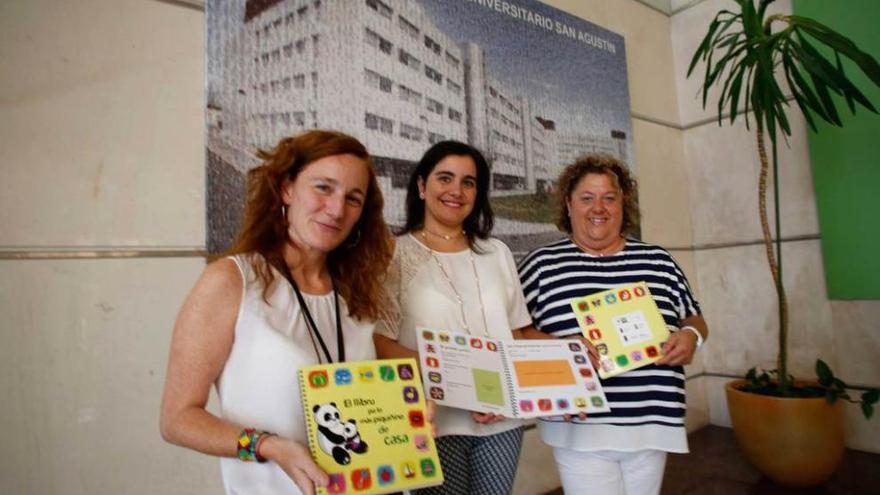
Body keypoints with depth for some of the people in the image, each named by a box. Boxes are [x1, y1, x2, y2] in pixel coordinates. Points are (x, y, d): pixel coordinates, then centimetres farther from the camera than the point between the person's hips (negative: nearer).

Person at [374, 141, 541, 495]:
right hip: (436, 422, -4)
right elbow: (379, 343, -10)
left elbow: (517, 333, 10)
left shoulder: (497, 253, 10)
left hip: (502, 419, 4)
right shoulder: (395, 253, -4)